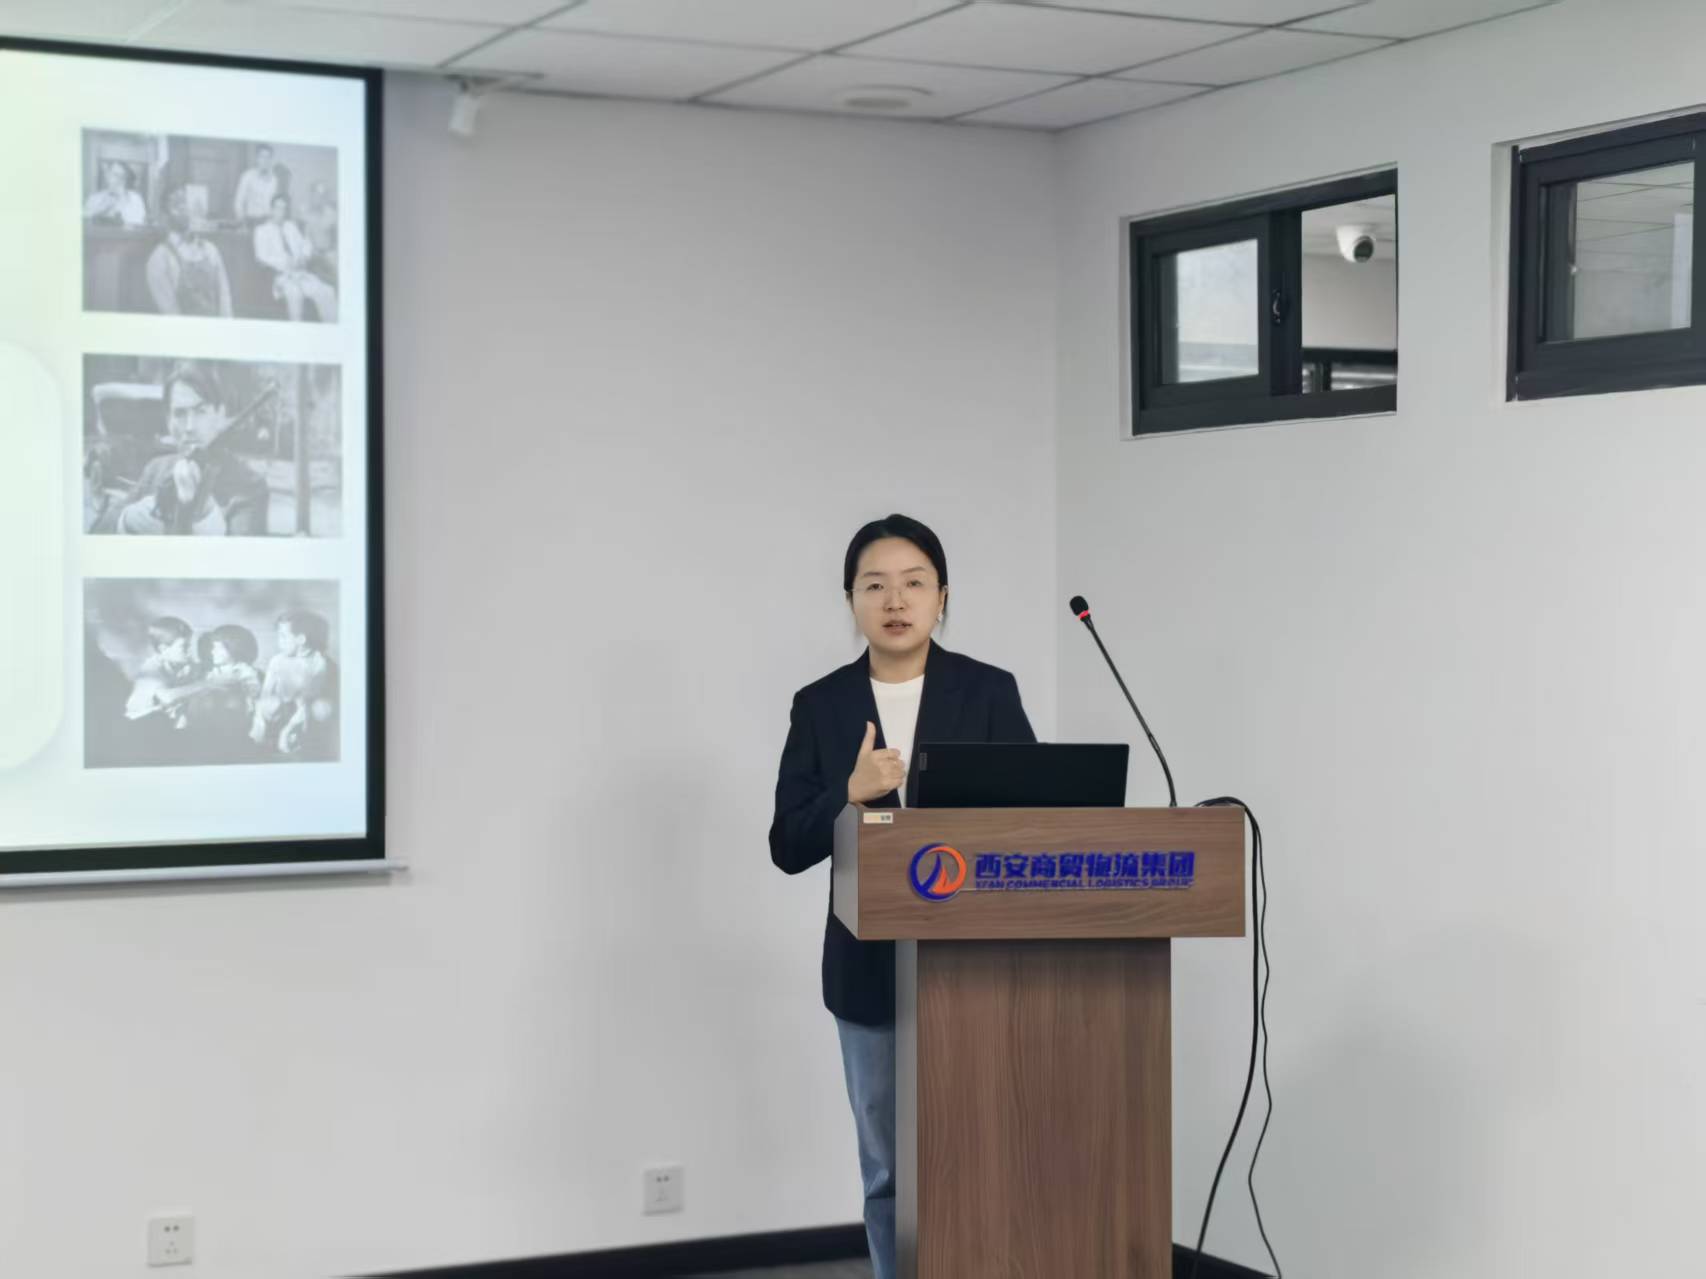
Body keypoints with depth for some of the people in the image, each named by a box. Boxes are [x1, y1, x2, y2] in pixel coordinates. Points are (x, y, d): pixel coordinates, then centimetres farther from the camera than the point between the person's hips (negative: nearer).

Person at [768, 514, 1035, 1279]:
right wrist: (850, 795, -17)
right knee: (891, 1173, 8)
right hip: (871, 972, 2)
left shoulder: (989, 693, 1)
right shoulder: (820, 706, 4)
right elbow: (789, 848, 0)